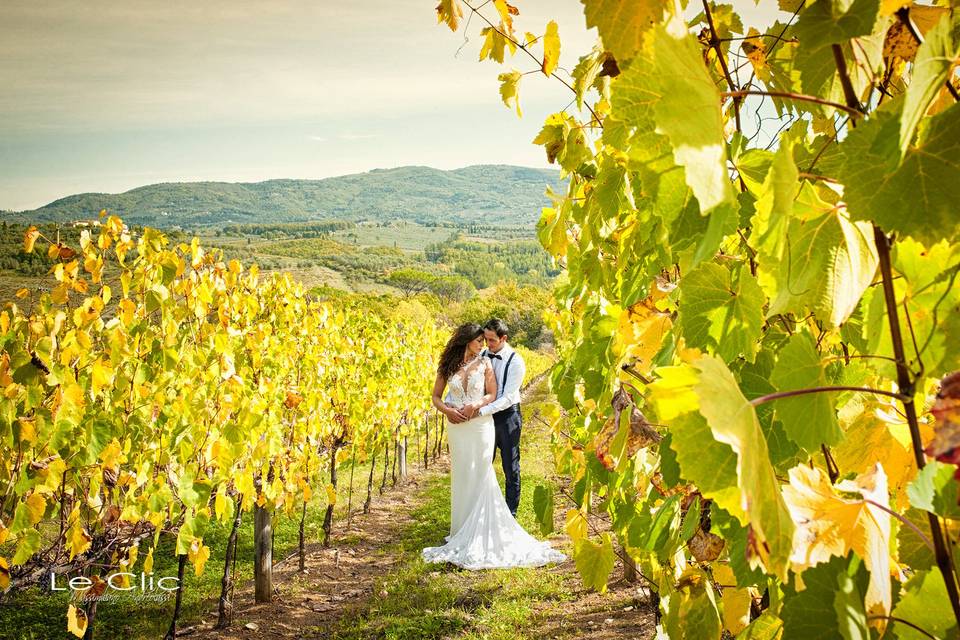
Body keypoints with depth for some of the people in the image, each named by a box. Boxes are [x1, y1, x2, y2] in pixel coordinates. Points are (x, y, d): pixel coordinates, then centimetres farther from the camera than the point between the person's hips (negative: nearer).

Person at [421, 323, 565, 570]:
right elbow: (436, 397, 8)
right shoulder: (447, 366, 5)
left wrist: (476, 405, -18)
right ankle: (462, 529, 16)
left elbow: (492, 394, 1)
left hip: (481, 425, -1)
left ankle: (481, 530, 8)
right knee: (461, 476, 6)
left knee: (480, 475, -1)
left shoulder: (484, 363, 2)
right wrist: (448, 410, -12)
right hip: (457, 427, 1)